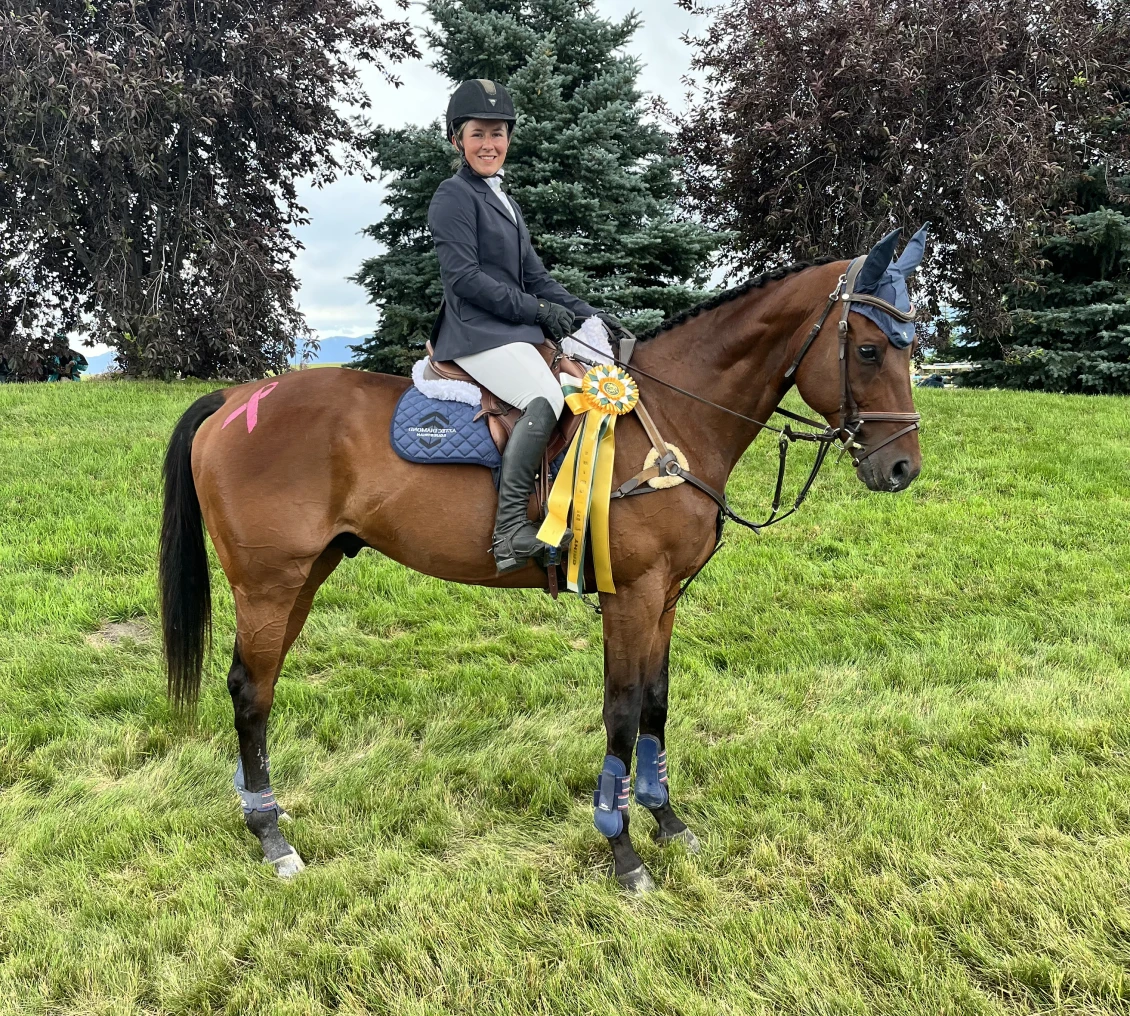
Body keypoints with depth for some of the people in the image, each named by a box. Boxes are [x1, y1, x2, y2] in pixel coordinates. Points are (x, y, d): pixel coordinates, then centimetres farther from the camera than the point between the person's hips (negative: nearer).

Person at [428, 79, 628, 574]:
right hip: (478, 333, -10)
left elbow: (535, 277, 22)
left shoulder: (505, 203, 24)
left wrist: (587, 313, 8)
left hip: (515, 330, 10)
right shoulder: (454, 197, -3)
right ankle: (510, 532, -34)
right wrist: (537, 310, -15)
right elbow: (464, 277, -14)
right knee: (545, 396, -32)